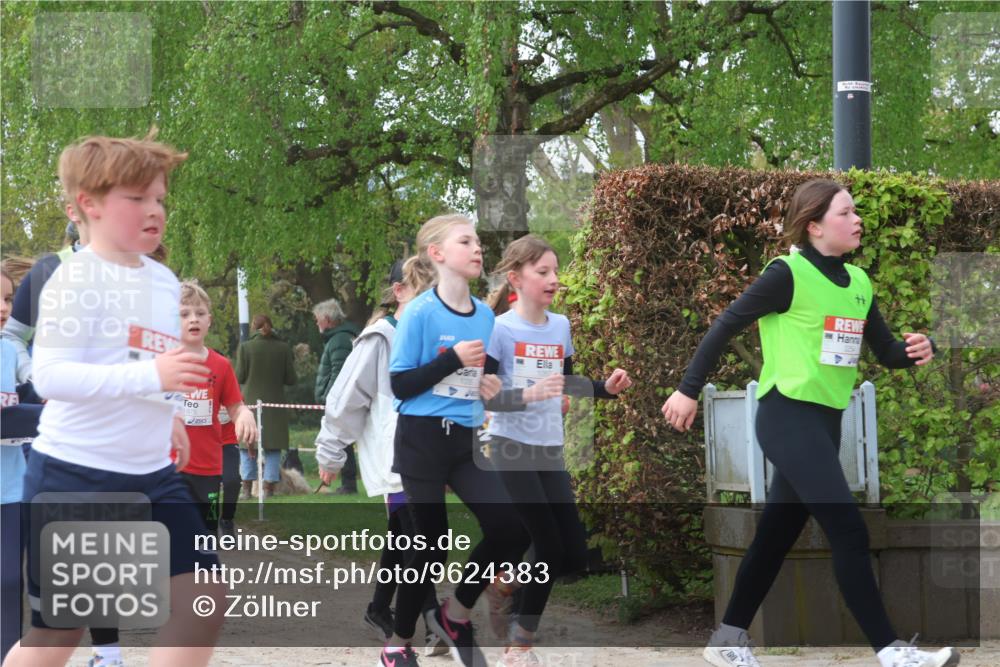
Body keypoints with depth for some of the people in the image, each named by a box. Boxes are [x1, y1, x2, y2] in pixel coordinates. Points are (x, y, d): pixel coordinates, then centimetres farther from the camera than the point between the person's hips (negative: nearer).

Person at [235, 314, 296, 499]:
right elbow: (290, 379, 0)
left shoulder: (245, 347, -6)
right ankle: (268, 488, 2)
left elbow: (240, 377, -5)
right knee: (273, 449, 7)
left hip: (250, 402, -1)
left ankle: (247, 488, 5)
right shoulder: (283, 348, -2)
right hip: (275, 404, 1)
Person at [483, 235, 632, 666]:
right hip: (511, 449, -6)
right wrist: (528, 395, -28)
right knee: (550, 548, -9)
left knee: (574, 555, 1)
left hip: (551, 450, 6)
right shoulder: (500, 330, -11)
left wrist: (606, 388, 4)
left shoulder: (561, 326, 6)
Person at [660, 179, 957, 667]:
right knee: (849, 531, -13)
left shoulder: (858, 282, 10)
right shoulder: (788, 273, -12)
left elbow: (887, 353, 12)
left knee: (777, 536, 14)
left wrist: (916, 349, -11)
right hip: (788, 418, -8)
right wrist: (689, 390, -7)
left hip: (826, 423, 8)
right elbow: (726, 325, -8)